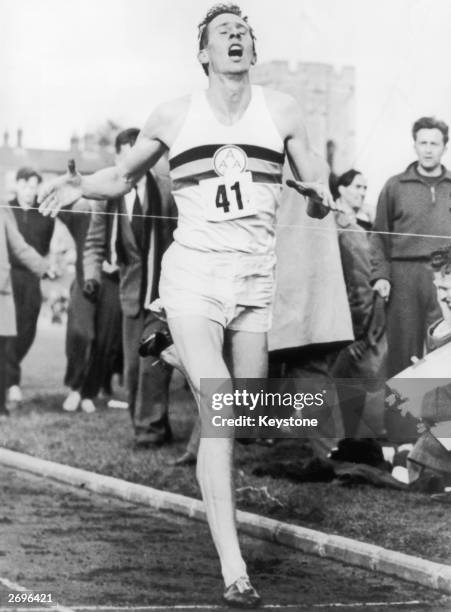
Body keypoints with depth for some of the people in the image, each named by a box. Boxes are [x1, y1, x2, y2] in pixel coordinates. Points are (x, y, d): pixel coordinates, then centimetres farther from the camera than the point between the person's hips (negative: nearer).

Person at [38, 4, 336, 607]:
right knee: (218, 415, -16)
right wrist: (78, 185, -1)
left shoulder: (280, 110, 9)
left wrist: (319, 193, -8)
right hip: (193, 274, -3)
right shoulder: (174, 116, 6)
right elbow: (122, 176, 19)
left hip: (257, 280, 3)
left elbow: (316, 186, 15)